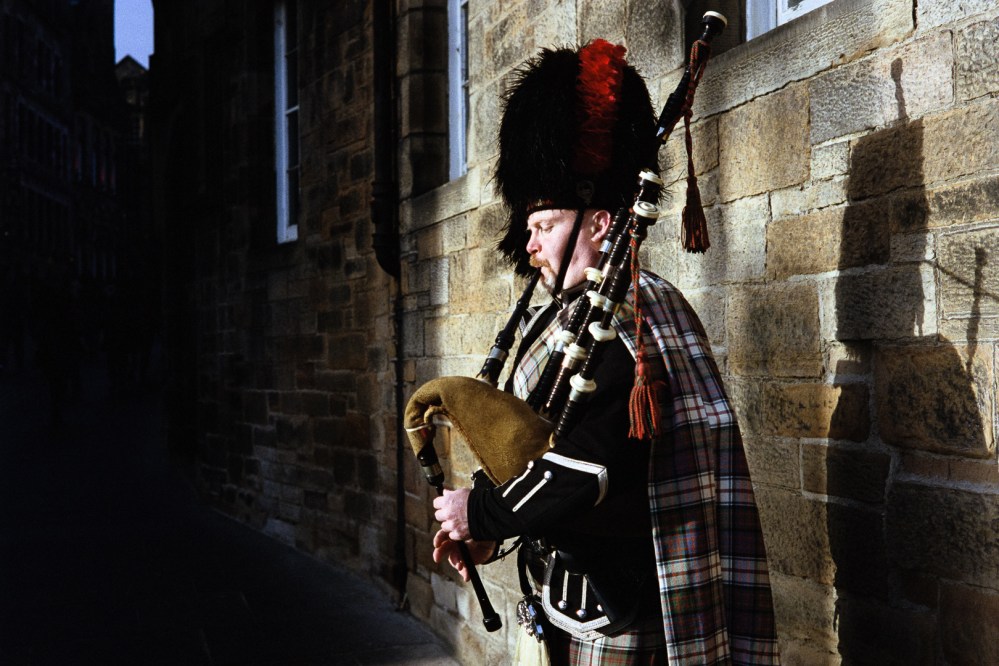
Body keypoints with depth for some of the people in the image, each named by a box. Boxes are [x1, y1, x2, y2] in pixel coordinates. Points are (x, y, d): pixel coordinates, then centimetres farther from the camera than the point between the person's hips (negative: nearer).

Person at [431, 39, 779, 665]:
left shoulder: (625, 319, -19)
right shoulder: (563, 314, 11)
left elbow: (584, 468, -27)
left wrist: (478, 513, -14)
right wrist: (492, 528, 0)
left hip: (616, 610, -9)